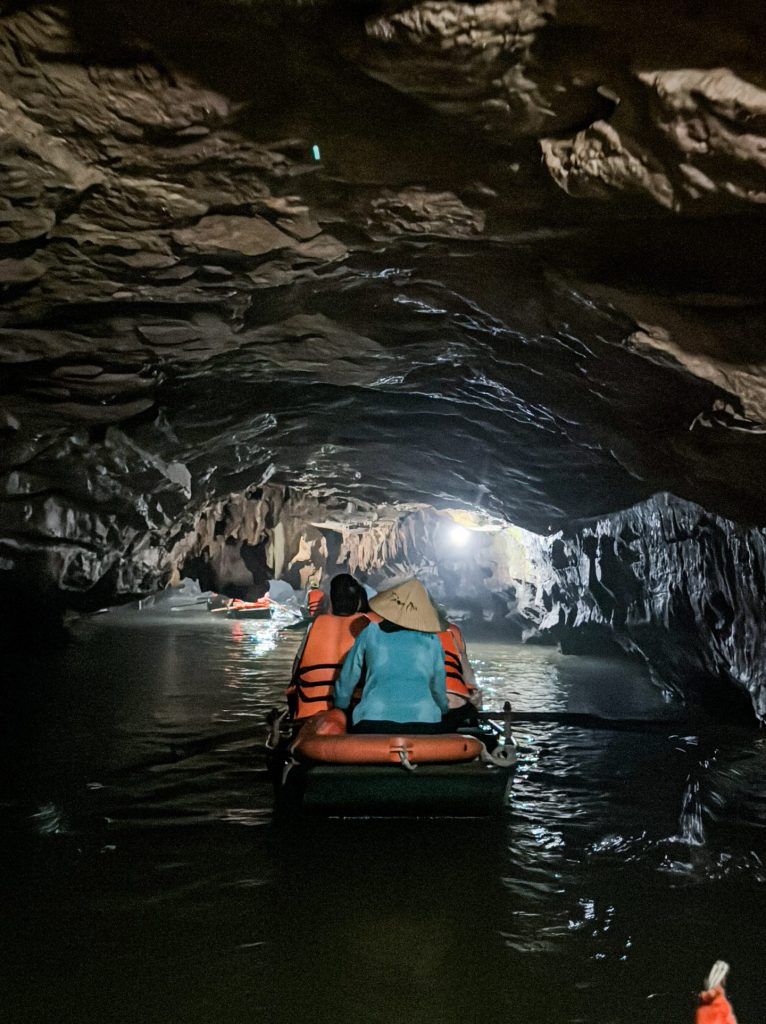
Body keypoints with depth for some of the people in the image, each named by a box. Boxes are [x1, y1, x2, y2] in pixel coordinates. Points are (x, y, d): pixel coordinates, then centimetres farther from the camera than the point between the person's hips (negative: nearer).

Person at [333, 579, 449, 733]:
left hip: (373, 721, -1)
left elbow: (346, 681, 21)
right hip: (425, 722, 1)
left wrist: (339, 710, 39)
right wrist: (444, 710, 50)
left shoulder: (370, 633, 13)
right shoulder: (432, 641, 16)